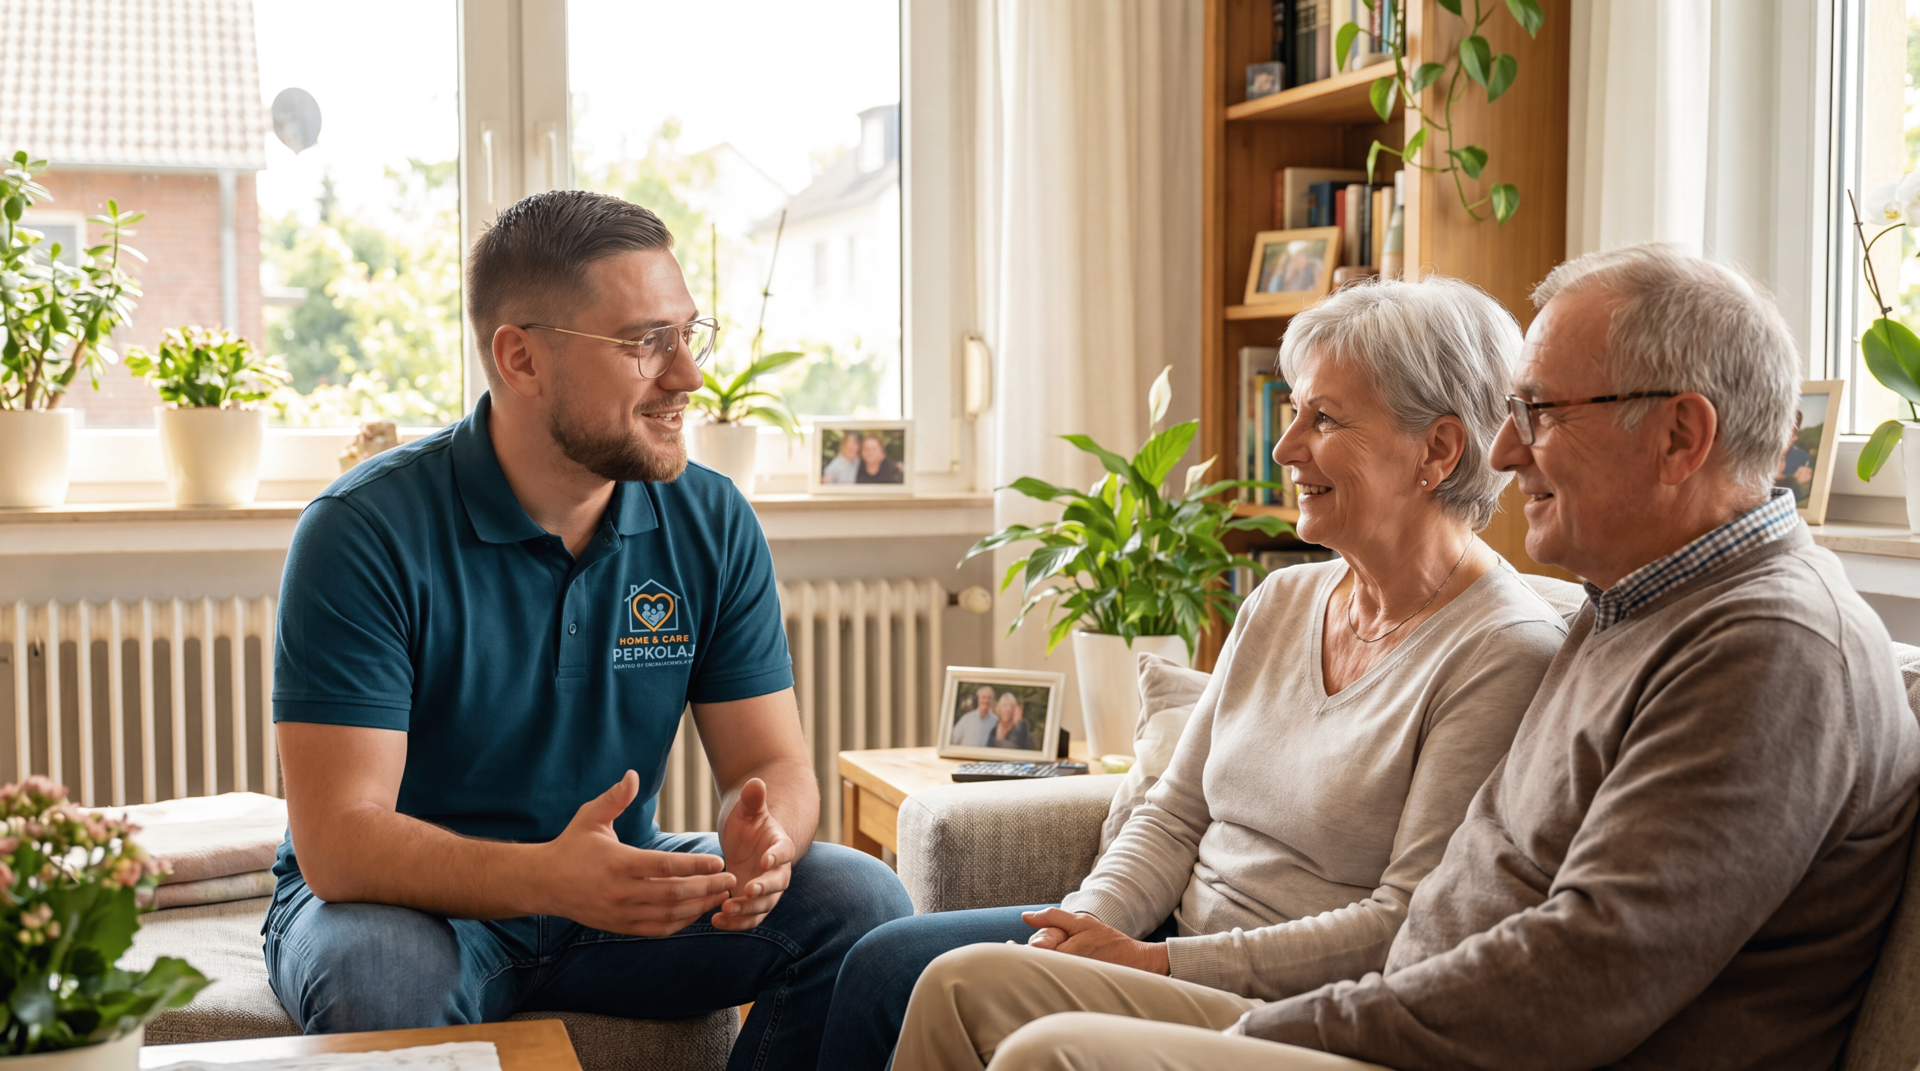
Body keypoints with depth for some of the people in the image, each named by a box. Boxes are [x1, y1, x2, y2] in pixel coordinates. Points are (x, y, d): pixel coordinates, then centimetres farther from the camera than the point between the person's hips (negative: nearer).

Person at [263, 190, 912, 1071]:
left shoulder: (712, 523, -5)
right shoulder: (366, 533, -20)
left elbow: (773, 762, -3)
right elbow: (337, 840, -25)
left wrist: (762, 842, -30)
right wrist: (548, 878, -42)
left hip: (616, 886, 5)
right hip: (414, 899, -4)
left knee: (861, 905, -15)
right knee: (380, 972, -37)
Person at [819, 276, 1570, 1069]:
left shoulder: (1505, 651, -15)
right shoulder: (1280, 604, 9)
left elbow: (1408, 929, -19)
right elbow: (1175, 817, 11)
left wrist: (1157, 962, -21)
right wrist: (1085, 926, -9)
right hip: (1176, 937, 8)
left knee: (964, 992, -21)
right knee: (885, 963, -3)